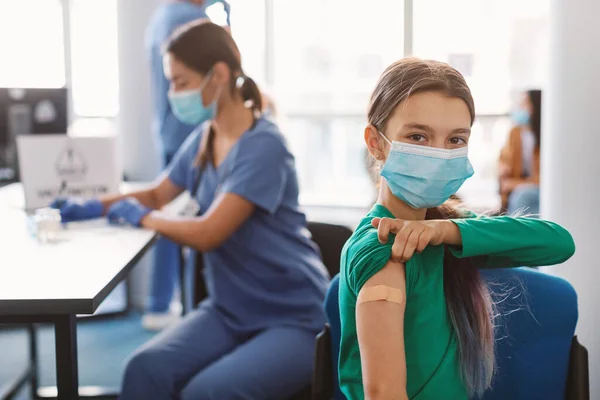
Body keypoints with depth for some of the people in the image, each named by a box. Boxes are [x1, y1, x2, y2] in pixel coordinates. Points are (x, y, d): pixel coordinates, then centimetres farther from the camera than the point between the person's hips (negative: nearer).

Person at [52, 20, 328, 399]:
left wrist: (140, 217, -6)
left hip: (294, 319, -6)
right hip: (229, 310, 6)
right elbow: (157, 195, 22)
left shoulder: (264, 146, -18)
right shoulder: (202, 140, 6)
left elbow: (206, 234, -23)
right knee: (145, 369, -21)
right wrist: (92, 207, 6)